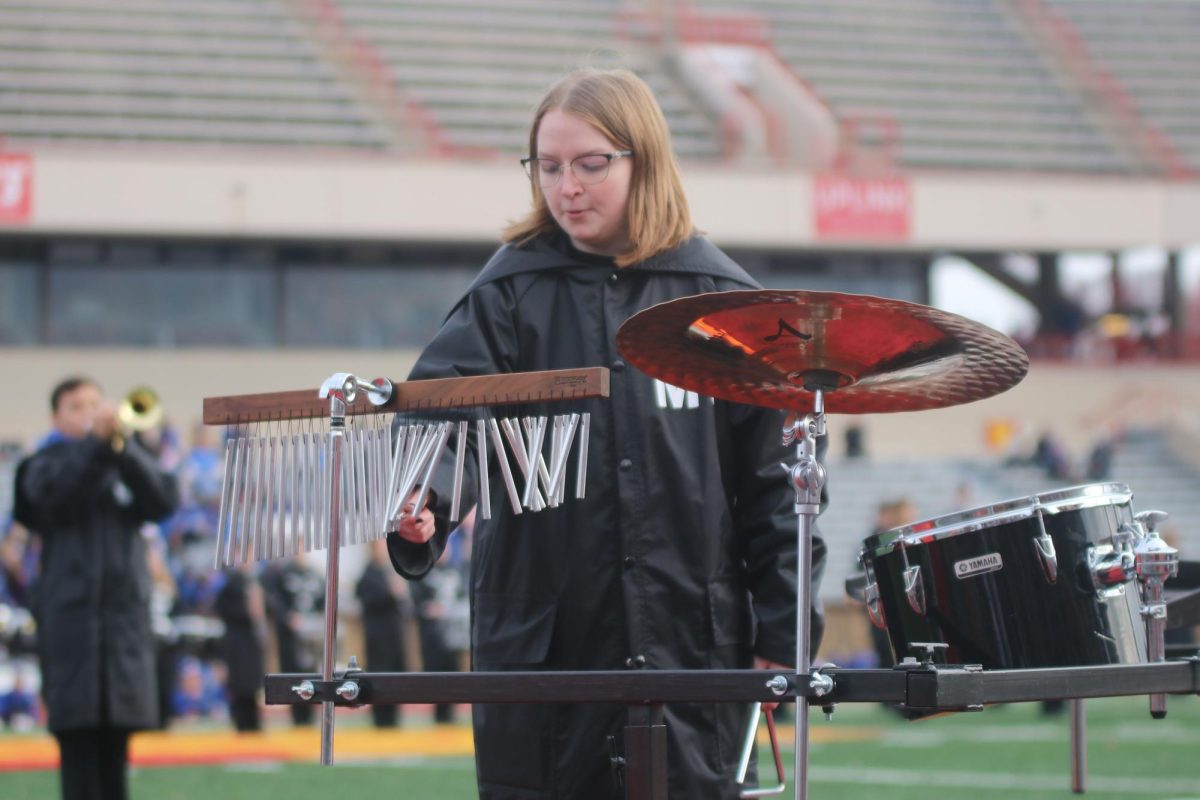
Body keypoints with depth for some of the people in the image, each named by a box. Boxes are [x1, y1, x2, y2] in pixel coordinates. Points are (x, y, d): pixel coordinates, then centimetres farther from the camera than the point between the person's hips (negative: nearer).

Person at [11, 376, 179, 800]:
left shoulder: (125, 467, 16)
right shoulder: (46, 465, 7)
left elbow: (164, 499, -4)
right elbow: (55, 493, -16)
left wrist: (121, 445, -16)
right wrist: (95, 443, -26)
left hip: (125, 618, 3)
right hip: (71, 619, -3)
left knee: (114, 750, 7)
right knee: (79, 743, -8)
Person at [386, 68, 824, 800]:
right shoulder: (513, 293, 3)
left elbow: (773, 477, 6)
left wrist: (781, 632, 1)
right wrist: (422, 507, -34)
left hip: (690, 648, 0)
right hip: (539, 650, 0)